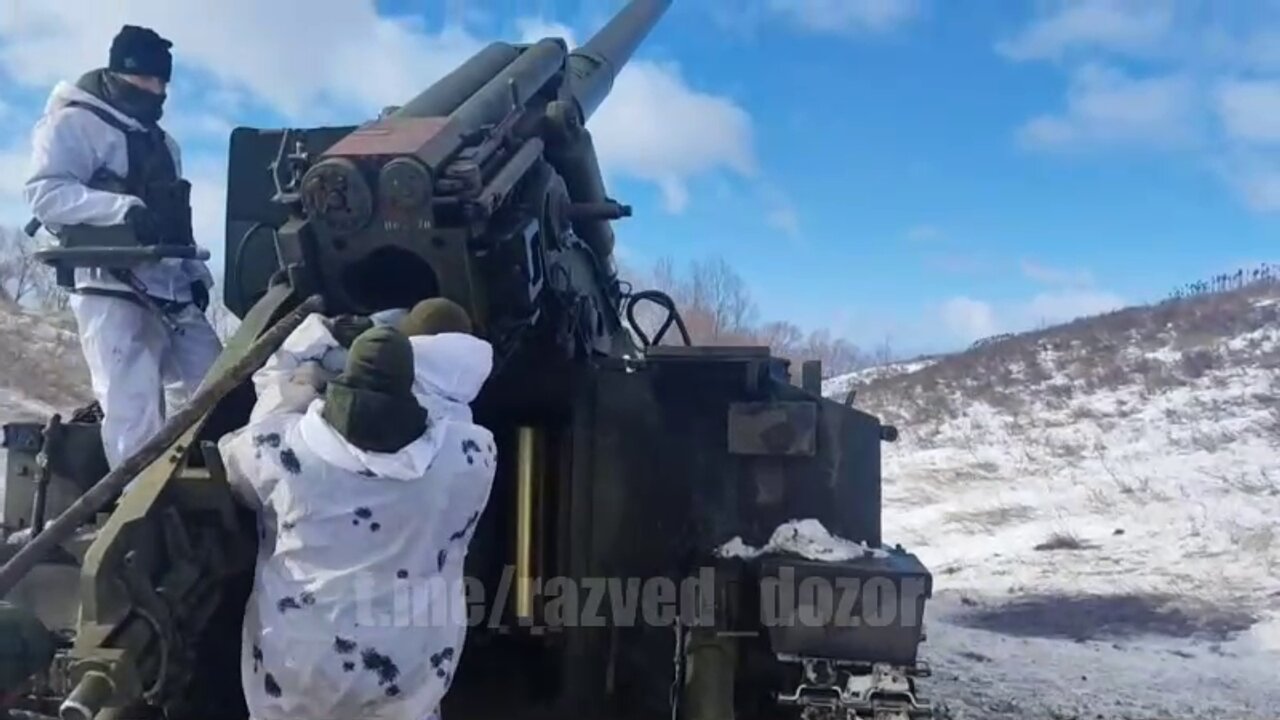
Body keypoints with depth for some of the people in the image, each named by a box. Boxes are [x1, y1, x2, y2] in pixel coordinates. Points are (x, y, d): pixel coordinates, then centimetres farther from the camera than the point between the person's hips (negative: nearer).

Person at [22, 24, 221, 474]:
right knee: (136, 414, -16)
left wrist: (196, 274, 13)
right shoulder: (76, 122, 0)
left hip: (174, 295, 8)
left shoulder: (161, 142, 27)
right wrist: (125, 208, -28)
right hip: (114, 292, -8)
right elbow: (46, 193, -15)